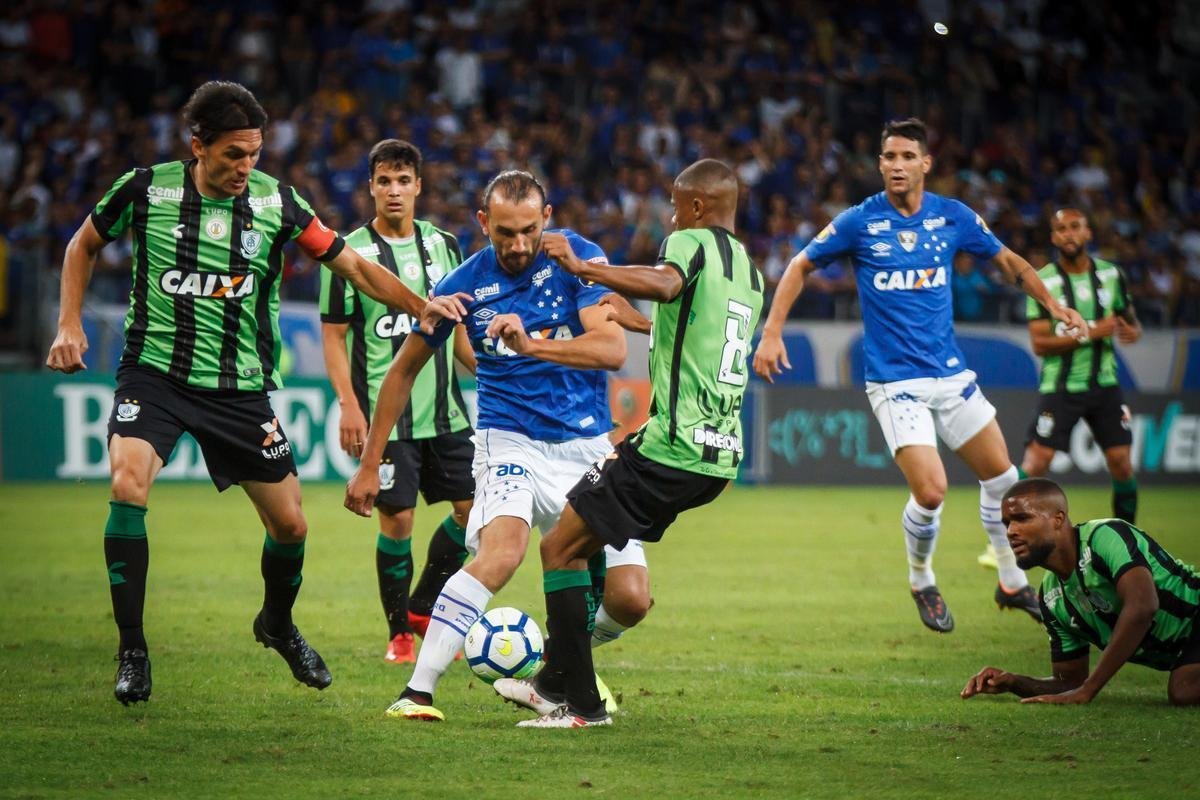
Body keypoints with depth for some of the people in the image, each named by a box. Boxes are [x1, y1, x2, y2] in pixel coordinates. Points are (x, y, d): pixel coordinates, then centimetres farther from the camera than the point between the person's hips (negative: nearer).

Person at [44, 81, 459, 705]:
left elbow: (352, 264, 2)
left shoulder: (275, 202, -3)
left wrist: (422, 307, -11)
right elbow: (85, 244, 12)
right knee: (128, 487, -27)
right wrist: (69, 324, 1)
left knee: (290, 524, 4)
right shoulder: (147, 189, -6)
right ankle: (132, 653, -14)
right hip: (155, 372, -2)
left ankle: (278, 624, 38)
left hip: (241, 386, 2)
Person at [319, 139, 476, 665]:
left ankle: (423, 607, 22)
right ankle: (399, 631, 10)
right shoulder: (350, 253, -5)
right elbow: (333, 335, -4)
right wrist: (348, 404, -13)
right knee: (396, 518, -5)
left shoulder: (442, 245, 10)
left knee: (474, 507, 4)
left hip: (445, 408, 5)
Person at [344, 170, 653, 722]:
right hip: (510, 441, -2)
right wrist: (369, 465, 7)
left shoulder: (578, 258, -7)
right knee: (502, 552, -33)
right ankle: (416, 692, -31)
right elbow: (403, 370, 7)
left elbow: (612, 348, -19)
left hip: (588, 446, 2)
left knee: (630, 600, -6)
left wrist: (531, 344, -34)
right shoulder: (465, 284, -5)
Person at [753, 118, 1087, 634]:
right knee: (930, 491, -16)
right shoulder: (859, 222, -7)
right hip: (894, 379, -4)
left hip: (951, 373, 4)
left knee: (1001, 475, 6)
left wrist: (1052, 305, 2)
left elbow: (1008, 261, 14)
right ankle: (922, 584, 11)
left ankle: (1013, 584, 26)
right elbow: (801, 267, 3)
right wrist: (772, 333, -6)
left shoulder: (953, 217, 1)